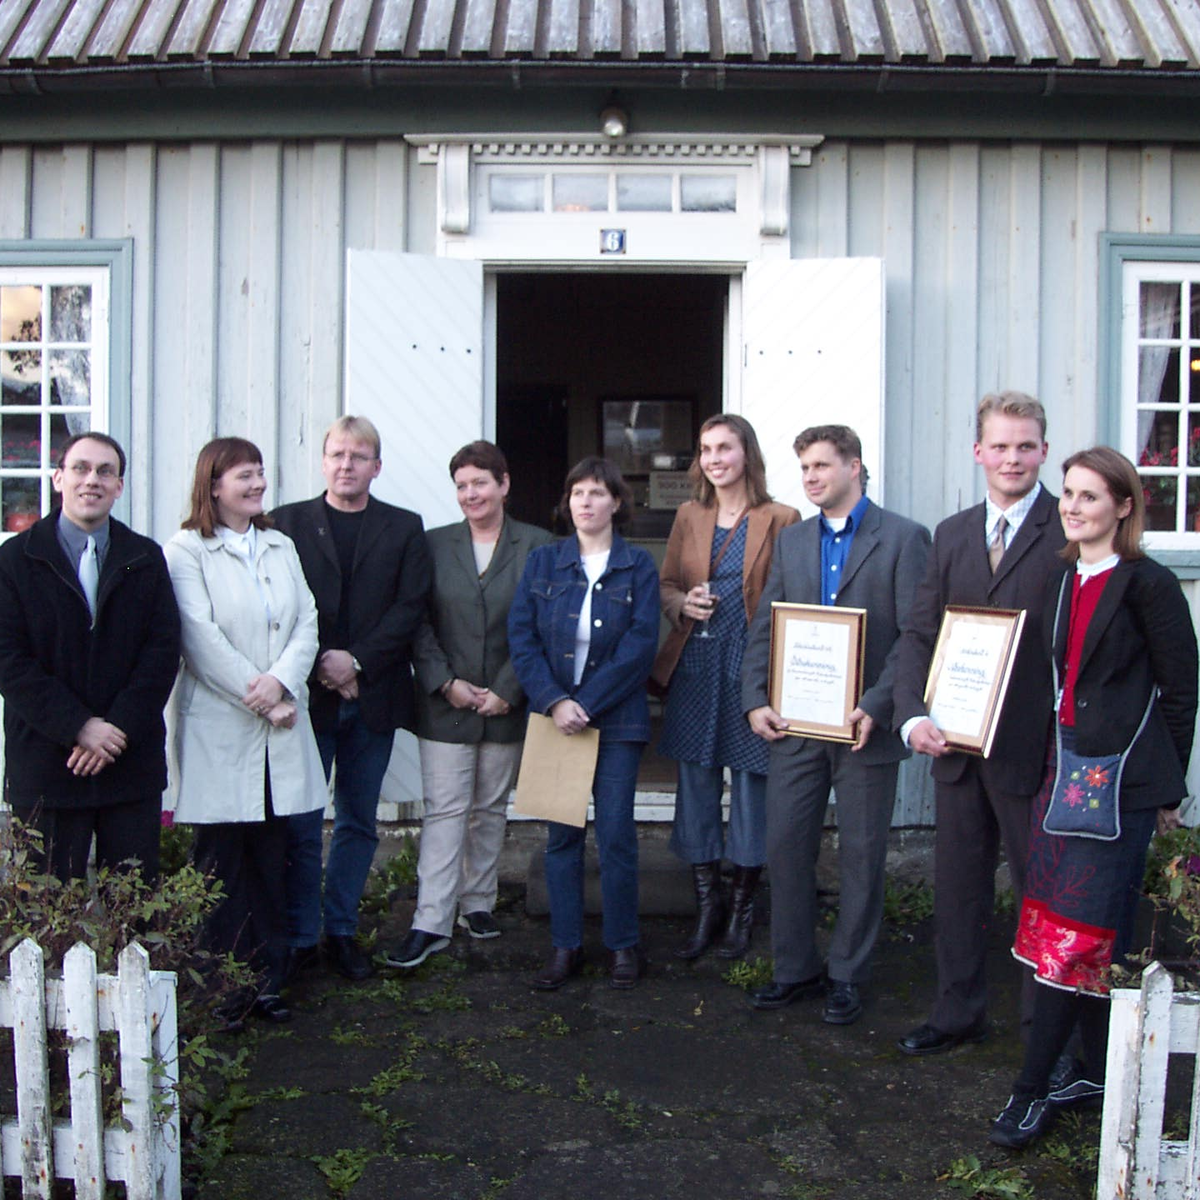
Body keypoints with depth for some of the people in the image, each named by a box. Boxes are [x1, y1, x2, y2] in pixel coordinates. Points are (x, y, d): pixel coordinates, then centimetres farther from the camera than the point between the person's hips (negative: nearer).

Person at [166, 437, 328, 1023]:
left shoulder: (281, 547, 16)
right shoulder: (187, 551, -2)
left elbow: (306, 622, 6)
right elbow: (201, 638, -11)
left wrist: (281, 682, -10)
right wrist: (256, 697, -13)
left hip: (278, 730, 5)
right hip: (219, 728, -5)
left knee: (271, 858, 7)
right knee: (221, 861, 1)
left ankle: (268, 980, 15)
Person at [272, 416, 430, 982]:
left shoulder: (404, 529, 8)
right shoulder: (287, 522, 6)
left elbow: (410, 607, -2)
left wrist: (356, 660, -11)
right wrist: (320, 666, -12)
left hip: (373, 696, 2)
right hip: (306, 695, -1)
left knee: (358, 822, 9)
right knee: (300, 823, 0)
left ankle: (342, 930, 21)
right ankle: (299, 936, 11)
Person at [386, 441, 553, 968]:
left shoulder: (538, 547, 0)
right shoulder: (435, 544, 5)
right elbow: (418, 623, 1)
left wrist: (508, 690, -10)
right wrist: (446, 682, -10)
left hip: (507, 703, 0)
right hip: (445, 703, 0)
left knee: (490, 809, 11)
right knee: (444, 809, -4)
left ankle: (477, 903, 25)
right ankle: (431, 922, -3)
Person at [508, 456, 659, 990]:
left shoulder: (638, 566, 1)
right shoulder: (542, 562, 7)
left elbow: (640, 646, -7)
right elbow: (521, 639, 0)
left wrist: (586, 704, -14)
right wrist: (555, 702, -13)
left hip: (616, 720, -2)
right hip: (554, 715, 2)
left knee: (616, 834, 1)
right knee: (561, 833, 6)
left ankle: (623, 945, 15)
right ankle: (565, 946, 16)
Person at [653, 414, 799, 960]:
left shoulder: (780, 520, -3)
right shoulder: (689, 516, 10)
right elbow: (665, 584, 17)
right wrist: (683, 603, -6)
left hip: (751, 665, -3)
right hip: (694, 667, 4)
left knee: (750, 786, 4)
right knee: (696, 786, 7)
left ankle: (741, 909, 20)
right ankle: (706, 908, 21)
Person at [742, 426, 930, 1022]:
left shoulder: (903, 538, -3)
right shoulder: (791, 541, 13)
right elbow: (764, 628, 11)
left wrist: (877, 705, -18)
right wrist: (755, 699, -2)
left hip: (864, 726, -4)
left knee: (861, 855, 5)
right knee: (785, 846, 5)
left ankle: (846, 977, 20)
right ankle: (794, 969, 20)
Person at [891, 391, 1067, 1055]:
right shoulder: (951, 534, 10)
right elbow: (918, 633, 8)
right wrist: (914, 716, -7)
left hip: (1035, 748, -5)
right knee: (957, 883, 15)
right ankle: (958, 1012, 29)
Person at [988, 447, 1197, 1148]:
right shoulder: (1063, 581, 12)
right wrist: (1054, 760, 11)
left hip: (1121, 779, -7)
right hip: (1064, 767, 7)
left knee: (1079, 934, -5)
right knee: (1060, 926, 10)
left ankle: (1032, 1090, 1)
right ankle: (1100, 1072, 23)